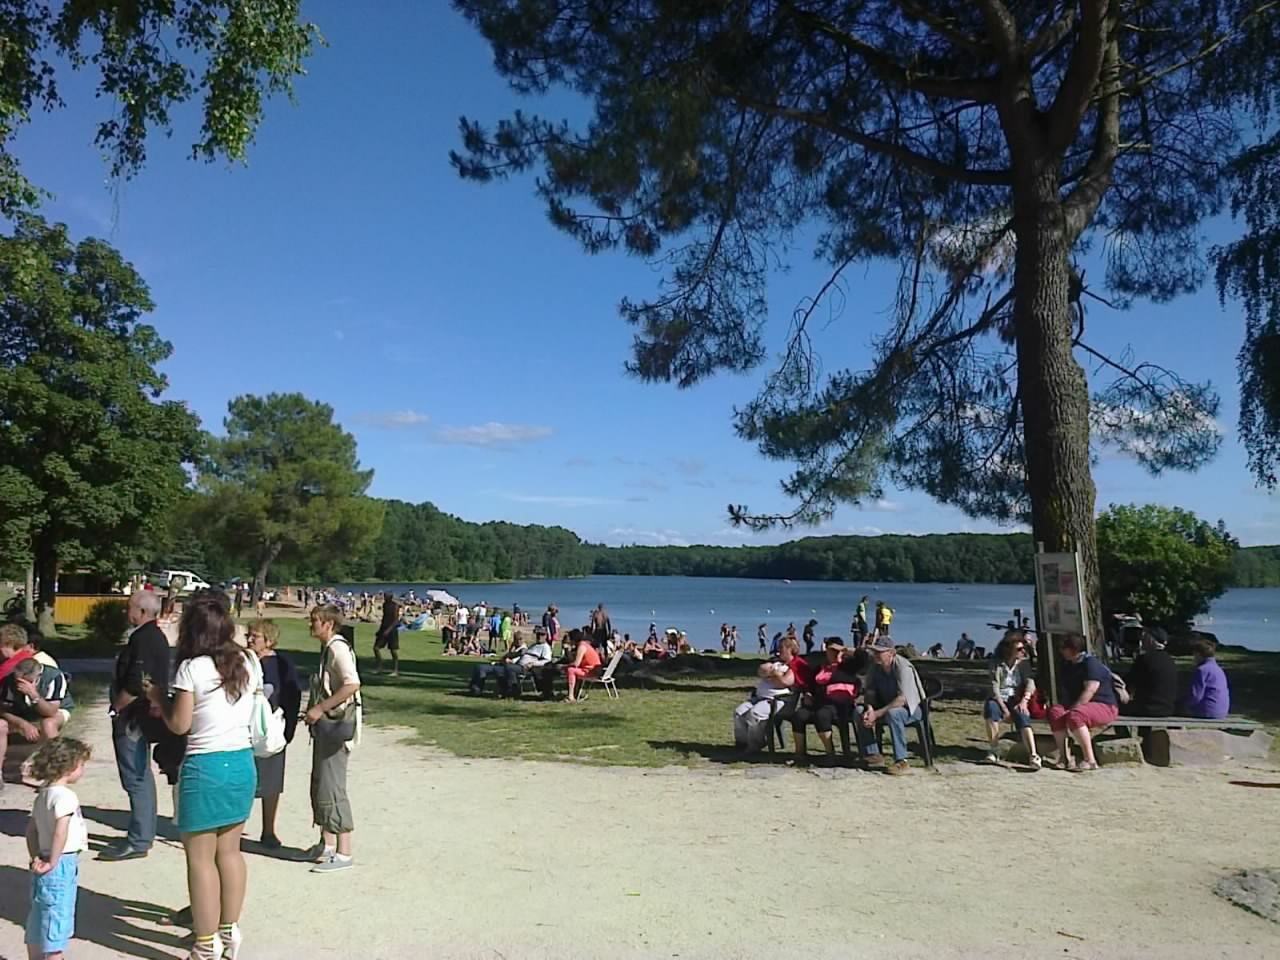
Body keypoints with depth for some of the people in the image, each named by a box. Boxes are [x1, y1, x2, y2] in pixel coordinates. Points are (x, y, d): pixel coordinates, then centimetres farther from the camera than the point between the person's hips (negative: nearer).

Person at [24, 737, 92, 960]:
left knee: (38, 921, 19)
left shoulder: (43, 794, 10)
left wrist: (36, 858, 13)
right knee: (56, 919, 0)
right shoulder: (65, 795, -20)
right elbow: (60, 833, -27)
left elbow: (31, 829, 15)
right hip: (63, 865, -9)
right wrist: (52, 863, -17)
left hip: (47, 860, 9)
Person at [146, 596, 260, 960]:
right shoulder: (248, 663, 3)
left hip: (206, 767, -6)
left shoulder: (191, 668, -12)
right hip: (242, 762, 6)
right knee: (229, 851, 18)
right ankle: (229, 929, 28)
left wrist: (158, 697, 9)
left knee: (200, 858, 6)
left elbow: (179, 724, -9)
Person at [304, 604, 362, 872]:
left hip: (335, 727, -10)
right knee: (319, 786, 16)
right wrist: (314, 711, 11)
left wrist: (320, 709, -24)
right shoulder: (326, 649, 15)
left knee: (331, 789, -7)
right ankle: (326, 843, 27)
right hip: (323, 726, 10)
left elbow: (352, 684, -28)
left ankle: (344, 852, -1)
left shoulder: (338, 647, -15)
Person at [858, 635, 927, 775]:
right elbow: (870, 691, 1)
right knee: (860, 712, -14)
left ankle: (901, 762, -31)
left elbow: (903, 699, -31)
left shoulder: (903, 667, -24)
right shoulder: (875, 666, -4)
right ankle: (873, 755, -7)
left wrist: (877, 714, -33)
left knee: (893, 713, -38)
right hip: (887, 706, 7)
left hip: (912, 708, -7)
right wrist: (870, 708, -21)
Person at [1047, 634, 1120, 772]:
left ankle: (1090, 760, -31)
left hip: (1105, 707, -8)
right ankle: (1065, 757, -23)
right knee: (1055, 711, -19)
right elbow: (1066, 691, 14)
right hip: (1082, 707, 8)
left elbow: (1089, 692, -23)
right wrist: (1067, 708, -4)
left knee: (1075, 715, -36)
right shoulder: (1068, 666, 13)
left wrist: (1071, 709, -25)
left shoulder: (1092, 663, -15)